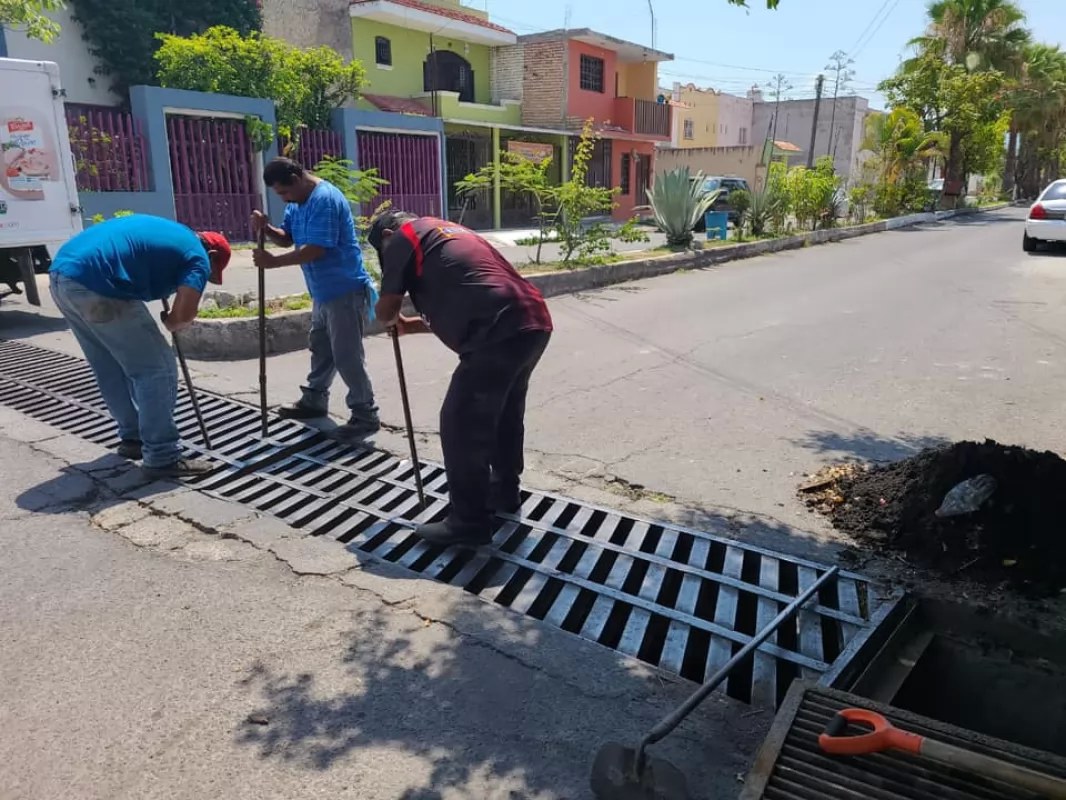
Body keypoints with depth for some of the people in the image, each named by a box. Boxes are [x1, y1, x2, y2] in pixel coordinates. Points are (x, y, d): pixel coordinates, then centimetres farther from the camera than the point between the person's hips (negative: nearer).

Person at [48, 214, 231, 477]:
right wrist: (171, 323, 10)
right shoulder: (197, 255, 2)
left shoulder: (169, 232, 27)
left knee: (110, 370, 22)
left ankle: (133, 438, 36)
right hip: (94, 285, -10)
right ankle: (162, 457, 6)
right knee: (156, 368, 1)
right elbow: (185, 313, -12)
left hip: (62, 274, 10)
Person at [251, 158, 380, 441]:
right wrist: (266, 228, -5)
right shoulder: (297, 202, 11)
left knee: (346, 355, -8)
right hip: (324, 291, 10)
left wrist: (273, 262, -20)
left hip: (345, 290, -10)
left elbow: (315, 250, -26)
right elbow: (286, 238, 16)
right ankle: (314, 400, 35)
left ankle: (366, 416, 0)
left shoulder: (324, 199, -21)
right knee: (321, 349, 20)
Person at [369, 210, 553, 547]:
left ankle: (469, 523, 10)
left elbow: (386, 310, 9)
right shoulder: (447, 231, 32)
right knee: (505, 413, 24)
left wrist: (394, 319, 31)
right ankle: (504, 492, 41)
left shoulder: (402, 237, 8)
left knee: (460, 425, 1)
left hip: (499, 333, -9)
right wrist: (414, 325, 42)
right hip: (532, 322, 9)